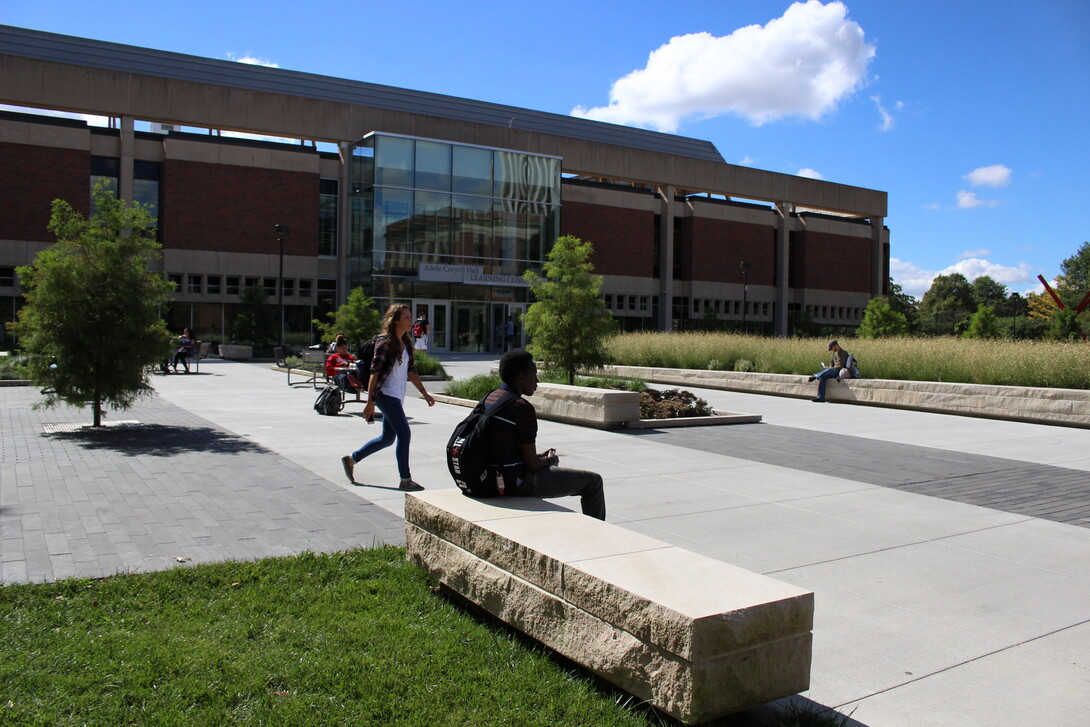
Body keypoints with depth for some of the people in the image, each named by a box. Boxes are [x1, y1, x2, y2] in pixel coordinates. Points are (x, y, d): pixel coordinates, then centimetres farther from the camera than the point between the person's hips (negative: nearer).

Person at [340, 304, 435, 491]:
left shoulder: (406, 343, 12)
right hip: (386, 394, -9)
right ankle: (405, 480, -2)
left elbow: (411, 371, 16)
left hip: (397, 397, 9)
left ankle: (351, 459, 30)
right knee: (404, 434, -10)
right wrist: (370, 402, -16)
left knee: (387, 438, 15)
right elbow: (374, 372, -14)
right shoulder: (384, 342, -12)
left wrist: (424, 393, 11)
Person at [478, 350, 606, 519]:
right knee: (593, 481, 2)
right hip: (519, 484, -9)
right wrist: (549, 461, 3)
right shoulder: (523, 408, -21)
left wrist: (538, 456, 15)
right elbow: (532, 464, -19)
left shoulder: (488, 399, 5)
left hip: (494, 479, 9)